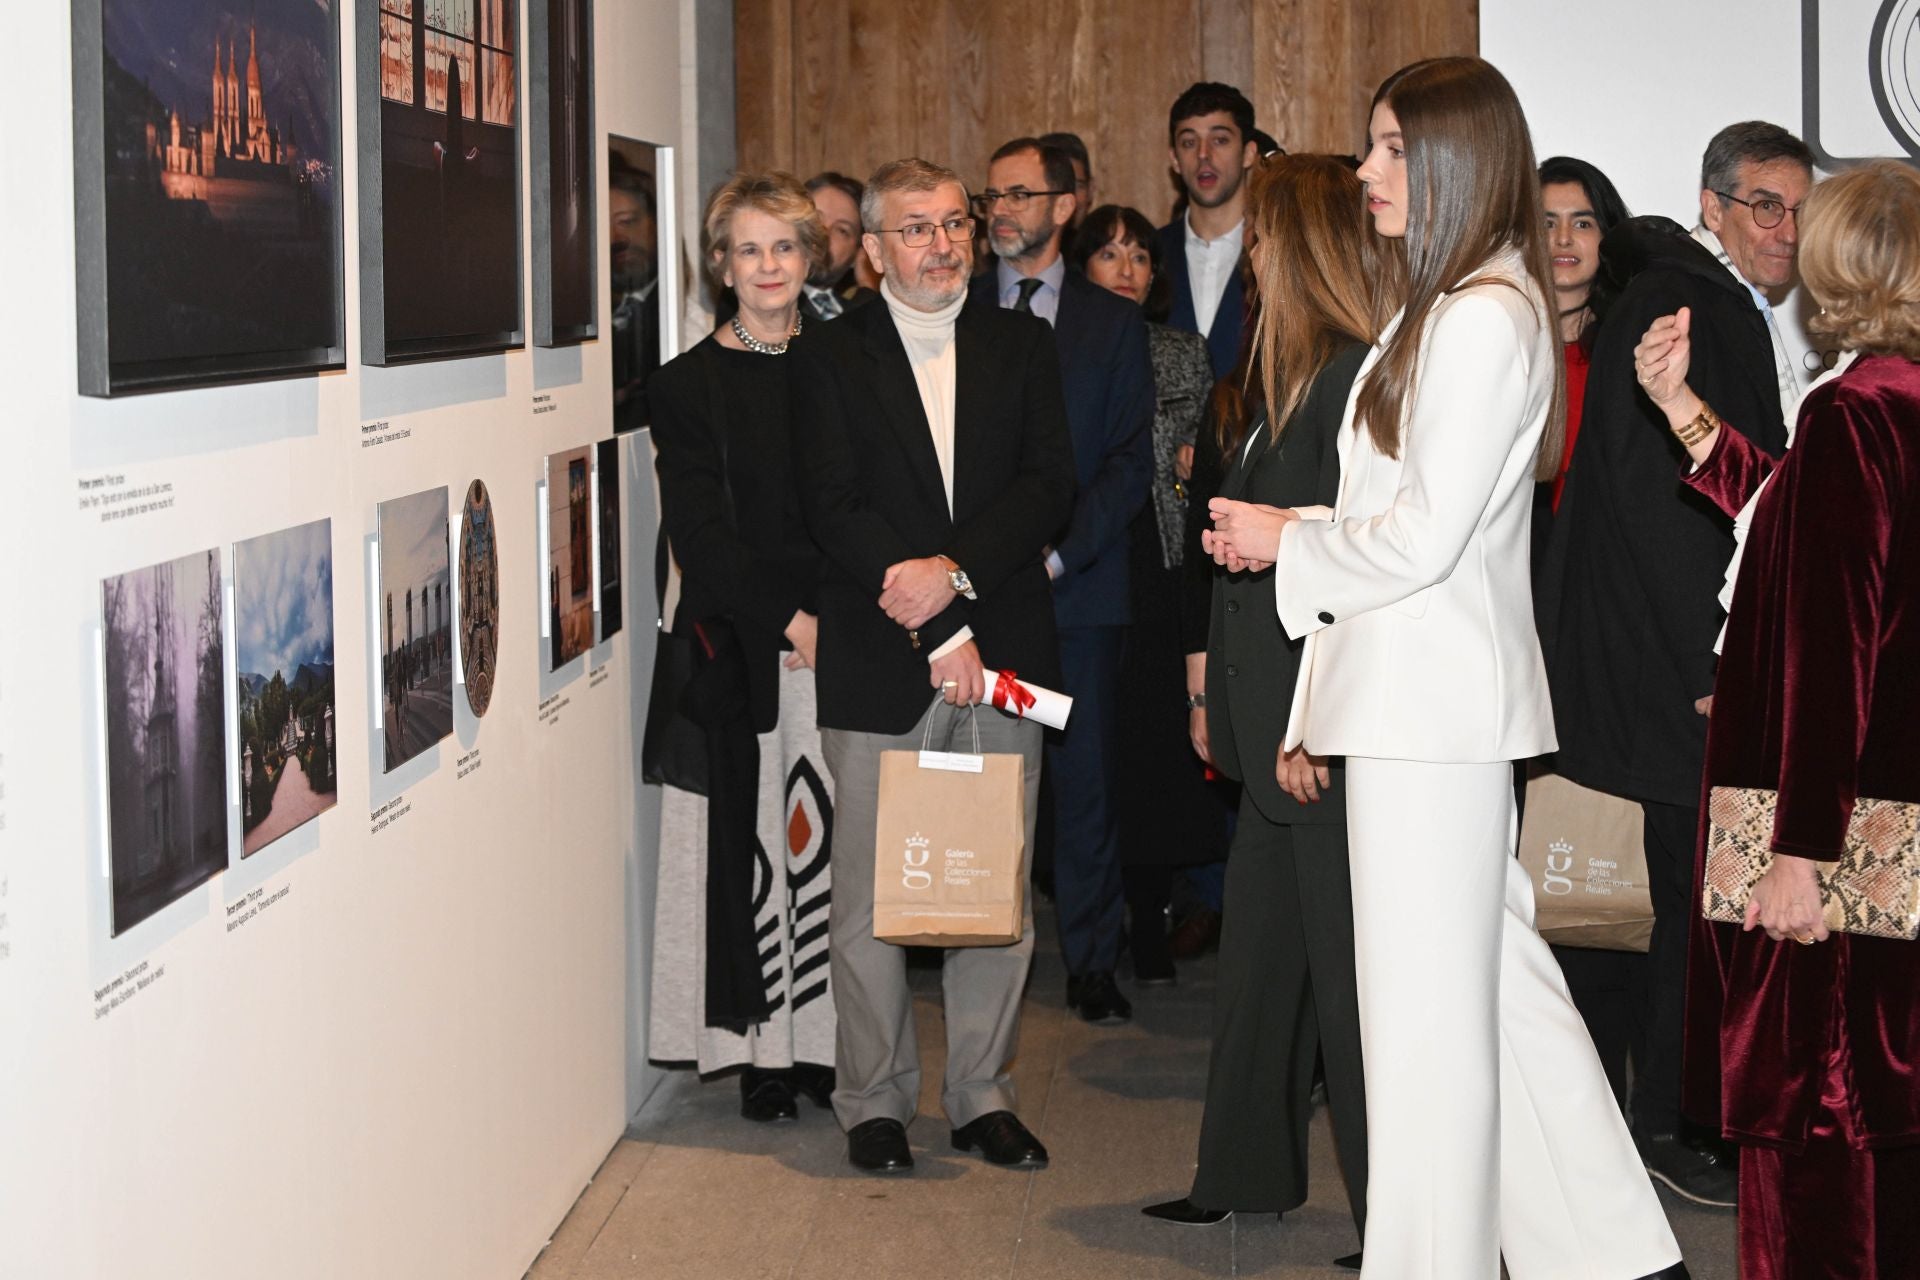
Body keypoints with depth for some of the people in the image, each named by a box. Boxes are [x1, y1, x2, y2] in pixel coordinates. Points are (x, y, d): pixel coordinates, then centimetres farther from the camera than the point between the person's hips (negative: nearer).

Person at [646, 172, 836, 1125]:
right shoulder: (691, 384, 1)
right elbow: (698, 529, -5)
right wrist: (783, 619, -13)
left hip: (837, 639, 2)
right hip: (738, 643, -2)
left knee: (830, 837, 3)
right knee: (751, 839, 0)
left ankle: (826, 1040, 10)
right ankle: (764, 1052, 6)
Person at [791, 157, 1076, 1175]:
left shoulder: (1023, 346, 11)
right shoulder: (831, 359, 3)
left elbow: (1049, 485, 0)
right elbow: (832, 510, -7)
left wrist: (955, 572, -16)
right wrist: (936, 629, -14)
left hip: (1000, 654, 2)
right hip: (877, 665, -2)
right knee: (870, 900, 2)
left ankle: (981, 1092, 19)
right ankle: (875, 1100, 15)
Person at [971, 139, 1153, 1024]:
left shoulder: (1113, 323, 10)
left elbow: (1130, 460, 4)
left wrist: (1059, 555, -8)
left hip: (1078, 584, 0)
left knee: (1085, 778, 2)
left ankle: (1091, 963, 11)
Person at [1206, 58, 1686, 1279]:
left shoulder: (1482, 317, -15)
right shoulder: (1453, 307, 16)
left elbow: (1424, 535, -19)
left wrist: (1290, 539, -4)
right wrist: (1292, 536, 8)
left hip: (1432, 700, -10)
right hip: (1429, 688, 10)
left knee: (1425, 1002, -2)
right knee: (1495, 973, 14)